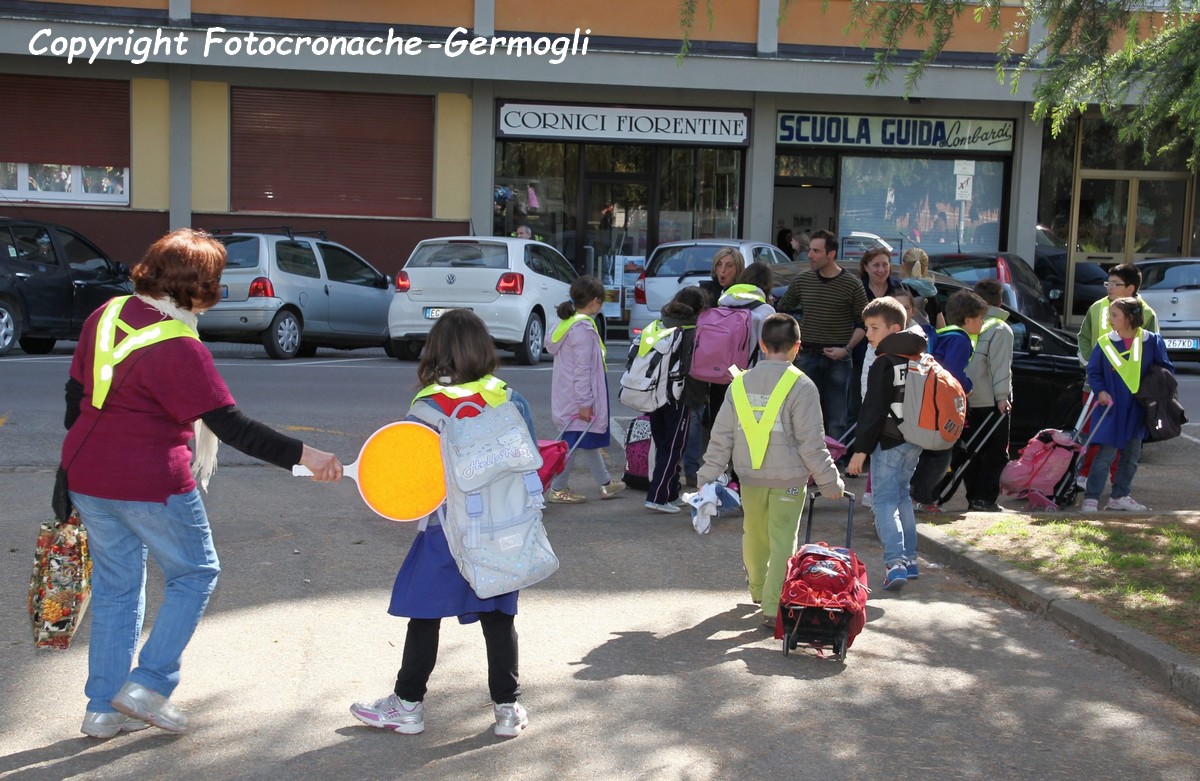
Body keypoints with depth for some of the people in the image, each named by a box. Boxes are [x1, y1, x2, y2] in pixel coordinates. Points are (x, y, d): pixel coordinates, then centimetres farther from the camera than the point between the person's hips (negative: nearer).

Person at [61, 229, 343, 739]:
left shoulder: (107, 315, 3)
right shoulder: (179, 348, -20)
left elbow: (76, 393, 11)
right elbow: (231, 426, -25)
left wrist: (77, 467, 21)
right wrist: (302, 455, -27)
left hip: (87, 478, 8)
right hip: (152, 483, -8)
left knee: (115, 586, 18)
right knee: (195, 572, 13)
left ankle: (104, 708, 24)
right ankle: (148, 685, 10)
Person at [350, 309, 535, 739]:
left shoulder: (426, 406, -12)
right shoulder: (512, 401, -2)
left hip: (444, 530, -3)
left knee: (424, 615, 9)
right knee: (498, 616, 11)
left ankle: (408, 705, 21)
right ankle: (508, 708, 18)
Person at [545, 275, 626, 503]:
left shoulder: (567, 322, 9)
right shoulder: (583, 328, -20)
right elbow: (582, 369, -22)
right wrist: (585, 403, -20)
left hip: (569, 396, 10)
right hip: (578, 398, -10)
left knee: (588, 440, 18)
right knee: (575, 442, 0)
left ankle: (605, 483, 29)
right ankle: (558, 489, 9)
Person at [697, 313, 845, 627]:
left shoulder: (741, 382, 2)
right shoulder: (800, 385, -12)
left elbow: (722, 436, 3)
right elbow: (811, 442, -12)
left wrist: (708, 476, 8)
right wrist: (830, 482, -3)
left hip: (750, 475, 4)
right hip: (788, 478, -4)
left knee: (754, 534, 19)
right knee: (783, 541, 1)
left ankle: (759, 590, 39)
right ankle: (773, 607, -2)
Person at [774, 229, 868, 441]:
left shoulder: (852, 285, -3)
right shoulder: (802, 280, 5)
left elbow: (863, 322, 4)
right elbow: (781, 311, 18)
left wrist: (847, 349, -8)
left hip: (838, 358, -2)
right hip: (806, 355, 3)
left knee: (836, 418, 1)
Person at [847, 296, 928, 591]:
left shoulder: (884, 364, -15)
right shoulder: (919, 359, 11)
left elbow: (873, 411, -17)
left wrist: (861, 449, -15)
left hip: (889, 442, -9)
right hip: (914, 441, 9)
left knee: (884, 500, -7)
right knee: (901, 495, 19)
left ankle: (895, 562, -18)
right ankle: (909, 560, 22)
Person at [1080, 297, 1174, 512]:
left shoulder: (1152, 341, -2)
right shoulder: (1105, 343, -3)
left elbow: (1166, 369, 6)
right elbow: (1093, 372, 4)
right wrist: (1100, 391, -12)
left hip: (1138, 408, 3)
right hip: (1112, 407, -3)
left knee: (1132, 454, 11)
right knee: (1106, 452, -8)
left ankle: (1120, 496, 24)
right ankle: (1091, 499, -6)